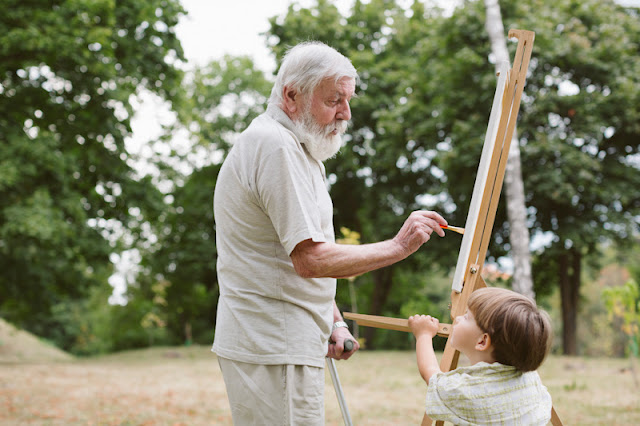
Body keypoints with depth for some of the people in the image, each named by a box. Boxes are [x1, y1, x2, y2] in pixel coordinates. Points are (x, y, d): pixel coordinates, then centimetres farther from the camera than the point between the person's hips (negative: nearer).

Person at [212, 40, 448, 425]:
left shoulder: (296, 148, 19)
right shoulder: (275, 145, -16)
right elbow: (311, 259, -22)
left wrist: (335, 320, 14)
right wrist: (397, 247, -14)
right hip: (273, 350, -10)